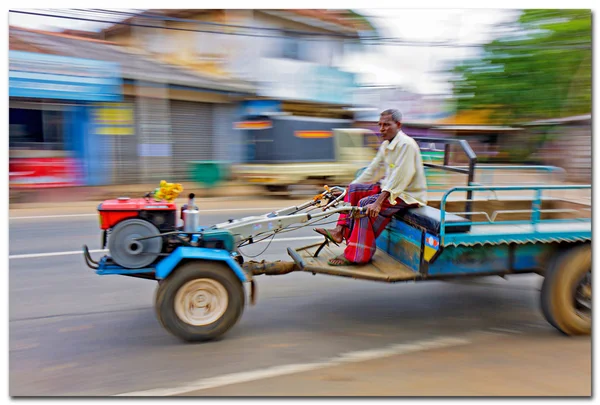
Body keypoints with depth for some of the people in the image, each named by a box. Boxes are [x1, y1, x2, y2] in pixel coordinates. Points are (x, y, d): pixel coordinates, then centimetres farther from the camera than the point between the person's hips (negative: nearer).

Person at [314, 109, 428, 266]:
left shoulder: (406, 145, -20)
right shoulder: (386, 145, 10)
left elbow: (399, 178, -29)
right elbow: (373, 170, 16)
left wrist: (378, 202, -35)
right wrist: (350, 188, 13)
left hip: (408, 194, -10)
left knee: (365, 204, -26)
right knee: (353, 189, 4)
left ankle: (355, 255, -22)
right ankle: (340, 231, -4)